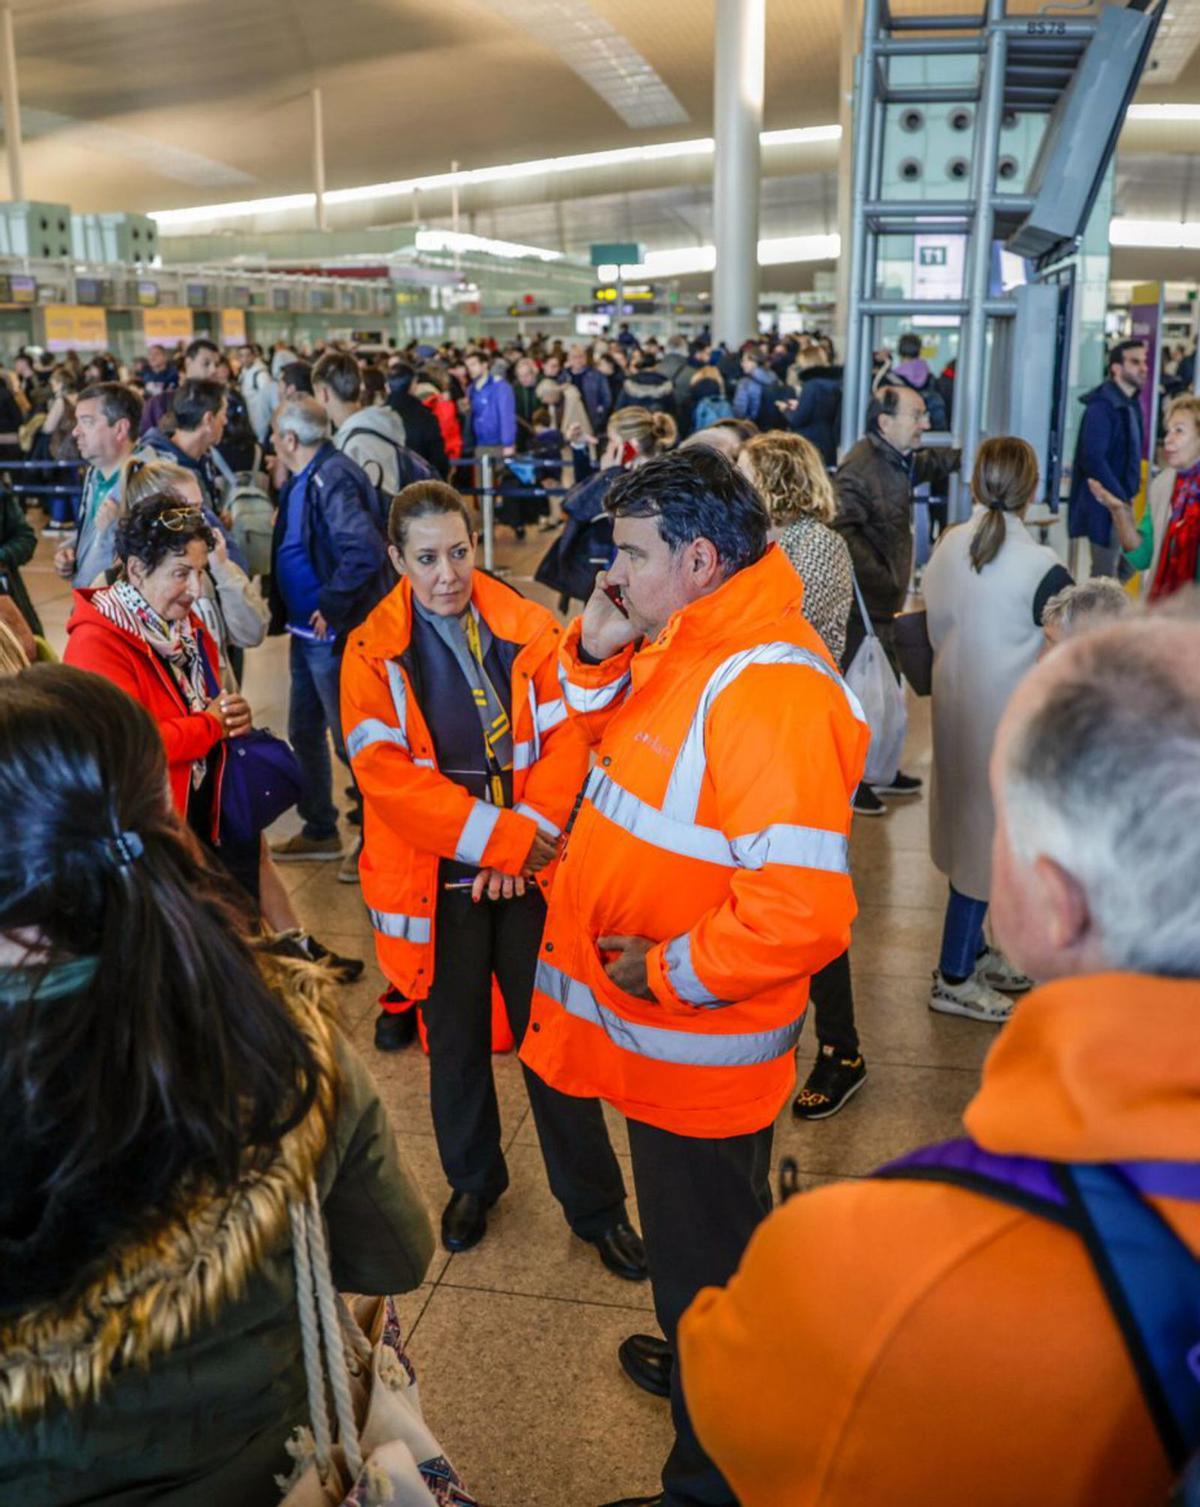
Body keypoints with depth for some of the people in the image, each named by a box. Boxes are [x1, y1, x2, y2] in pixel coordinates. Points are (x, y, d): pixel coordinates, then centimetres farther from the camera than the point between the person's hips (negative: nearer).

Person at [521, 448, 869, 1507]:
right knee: (695, 1243, 30)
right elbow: (611, 736, 18)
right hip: (659, 1030, 9)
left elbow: (802, 908, -34)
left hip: (700, 1046, -9)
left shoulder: (768, 688, -28)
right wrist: (598, 655, -3)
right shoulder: (684, 644, 3)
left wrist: (667, 972, -20)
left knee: (705, 1261, 12)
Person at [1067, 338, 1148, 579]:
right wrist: (1121, 500, -19)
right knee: (1105, 577, -4)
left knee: (1126, 567, 15)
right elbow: (1093, 460, -22)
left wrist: (1131, 494, 7)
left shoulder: (1132, 405, 11)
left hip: (1122, 503, 9)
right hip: (1104, 507, -9)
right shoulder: (1101, 407, -16)